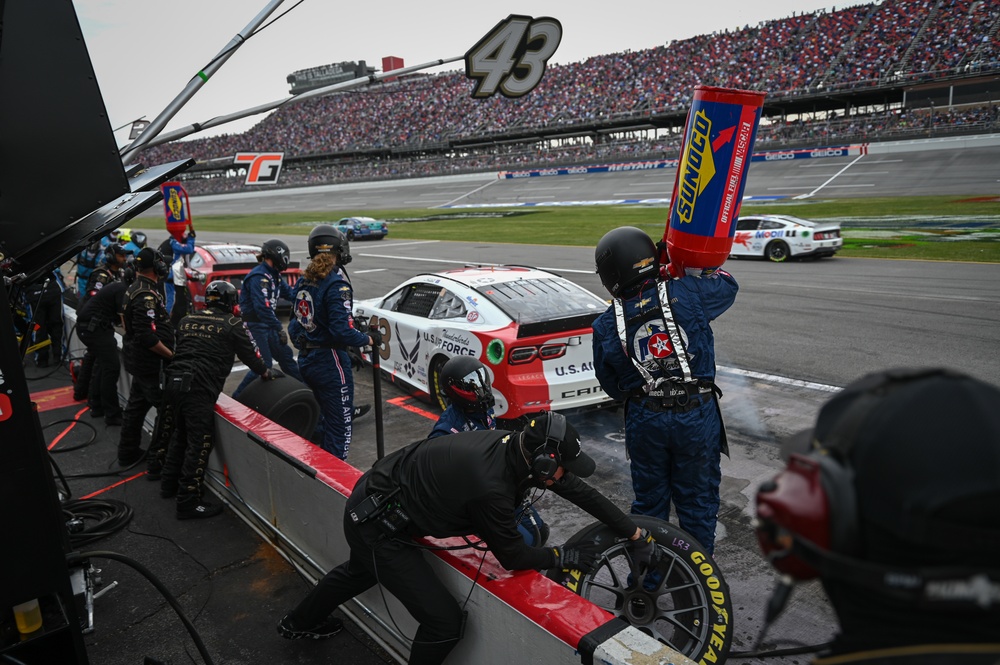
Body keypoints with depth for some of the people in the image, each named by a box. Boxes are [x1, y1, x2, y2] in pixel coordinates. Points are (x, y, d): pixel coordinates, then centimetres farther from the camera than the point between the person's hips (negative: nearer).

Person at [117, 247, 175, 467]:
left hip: (137, 359, 11)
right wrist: (171, 354, -18)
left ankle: (128, 453, 30)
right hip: (151, 364, -11)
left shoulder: (133, 289, 12)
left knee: (136, 405, 19)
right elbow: (147, 337, -27)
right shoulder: (147, 296, -21)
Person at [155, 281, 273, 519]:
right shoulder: (232, 324, 0)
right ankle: (188, 503, 1)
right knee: (199, 444, -2)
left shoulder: (187, 320, 17)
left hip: (173, 381, 7)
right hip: (198, 389, -7)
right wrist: (265, 372, 23)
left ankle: (169, 484, 36)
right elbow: (250, 353, 6)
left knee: (181, 435, 24)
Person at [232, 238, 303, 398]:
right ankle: (237, 398, 2)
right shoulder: (258, 276, -20)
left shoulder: (273, 275, 11)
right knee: (264, 366, -10)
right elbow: (262, 307, -28)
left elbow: (289, 293, 10)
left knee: (286, 355, 16)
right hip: (255, 326, -10)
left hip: (267, 325, 10)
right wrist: (279, 328, -27)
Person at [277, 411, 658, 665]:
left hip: (373, 495, 9)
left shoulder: (514, 445, -10)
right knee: (444, 621, -6)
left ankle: (300, 623, 64)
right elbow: (513, 557, -17)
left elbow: (579, 490, -2)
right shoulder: (491, 487, -33)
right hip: (376, 525, -9)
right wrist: (567, 557, -3)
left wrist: (637, 535, 3)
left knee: (365, 568, 37)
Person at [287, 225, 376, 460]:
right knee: (339, 426, 2)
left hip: (306, 360, 9)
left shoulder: (303, 281, 6)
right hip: (330, 362, -9)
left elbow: (294, 324, 13)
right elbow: (342, 331, -24)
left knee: (320, 420, 23)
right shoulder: (336, 283, -18)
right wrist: (369, 339, -10)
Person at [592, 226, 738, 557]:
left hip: (644, 420, 1)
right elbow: (727, 285, 12)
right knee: (698, 499, 15)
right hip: (697, 415, -1)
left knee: (649, 499, 19)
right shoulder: (686, 293, -10)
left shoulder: (605, 326, -5)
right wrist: (694, 265, 23)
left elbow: (611, 386, 5)